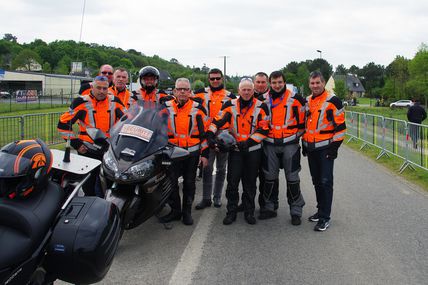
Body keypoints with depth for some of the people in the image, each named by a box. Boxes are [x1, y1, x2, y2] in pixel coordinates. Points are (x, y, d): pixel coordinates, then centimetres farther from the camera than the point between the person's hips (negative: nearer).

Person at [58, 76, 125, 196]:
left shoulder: (114, 102, 5)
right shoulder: (82, 102, -5)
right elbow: (63, 123, -5)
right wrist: (75, 143, -7)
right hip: (87, 150, -2)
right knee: (89, 187, 7)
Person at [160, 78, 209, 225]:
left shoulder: (198, 108, 0)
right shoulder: (166, 107, 3)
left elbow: (205, 132, 2)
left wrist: (205, 153, -1)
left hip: (192, 152, -1)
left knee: (189, 183, 8)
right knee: (171, 182, 3)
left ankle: (187, 211, 22)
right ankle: (175, 210, 20)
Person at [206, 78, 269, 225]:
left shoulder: (261, 107, -3)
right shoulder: (231, 105, 0)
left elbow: (264, 129, -6)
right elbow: (218, 120, -4)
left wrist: (249, 142, -16)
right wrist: (210, 134, -21)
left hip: (253, 150, 0)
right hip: (235, 150, 1)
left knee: (250, 183, 10)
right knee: (232, 182, 1)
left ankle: (249, 212, 23)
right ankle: (231, 212, 14)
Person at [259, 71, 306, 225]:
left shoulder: (295, 99, -5)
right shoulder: (264, 100, 4)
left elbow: (302, 120, 3)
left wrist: (297, 135, 5)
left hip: (289, 144, -3)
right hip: (270, 144, 3)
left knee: (292, 178, 2)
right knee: (269, 177, 10)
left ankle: (296, 211, 12)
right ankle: (269, 208, 23)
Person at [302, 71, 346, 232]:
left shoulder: (333, 101, -9)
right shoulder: (307, 102, 12)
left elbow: (340, 126, -11)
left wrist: (335, 146, -13)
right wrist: (304, 143, 17)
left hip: (325, 148, -7)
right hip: (310, 148, 7)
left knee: (325, 182, -6)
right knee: (316, 181, 14)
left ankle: (325, 217, 0)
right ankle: (321, 210, 27)